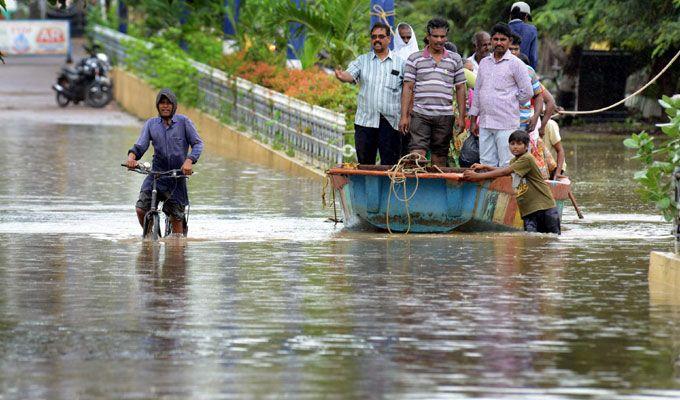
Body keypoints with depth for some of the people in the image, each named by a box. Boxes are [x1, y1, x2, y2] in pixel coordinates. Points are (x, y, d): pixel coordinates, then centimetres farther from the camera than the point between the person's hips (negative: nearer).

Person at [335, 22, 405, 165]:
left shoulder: (400, 63, 6)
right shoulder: (362, 60, 10)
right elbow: (350, 75, -7)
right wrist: (341, 76, -31)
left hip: (390, 122, -1)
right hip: (365, 121, 1)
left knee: (389, 165, -1)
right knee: (365, 164, 5)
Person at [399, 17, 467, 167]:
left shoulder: (455, 59, 10)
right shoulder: (415, 59, 6)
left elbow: (460, 88, 12)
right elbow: (408, 88, 4)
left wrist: (461, 116, 5)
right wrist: (404, 116, -3)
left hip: (445, 116, 2)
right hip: (420, 115, -2)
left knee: (440, 157, 5)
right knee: (417, 154, -12)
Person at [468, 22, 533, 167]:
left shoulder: (515, 63, -3)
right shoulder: (484, 62, 15)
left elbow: (527, 92, -2)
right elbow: (477, 91, 19)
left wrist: (508, 103, 4)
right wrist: (473, 120, 16)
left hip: (506, 124, -6)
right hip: (485, 123, 6)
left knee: (506, 166, -7)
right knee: (487, 164, 6)